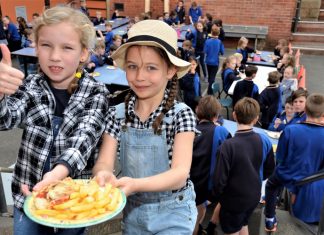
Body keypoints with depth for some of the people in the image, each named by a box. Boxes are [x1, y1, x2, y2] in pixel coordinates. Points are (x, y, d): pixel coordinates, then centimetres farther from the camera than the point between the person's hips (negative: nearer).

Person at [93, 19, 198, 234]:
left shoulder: (181, 114, -17)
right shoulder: (117, 114, -7)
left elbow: (180, 174, -26)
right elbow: (104, 162, -13)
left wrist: (135, 184, -43)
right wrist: (104, 174, -37)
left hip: (172, 215, -3)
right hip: (132, 211, 4)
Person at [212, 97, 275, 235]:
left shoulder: (228, 146, -30)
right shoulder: (264, 141, -13)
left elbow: (220, 179, -23)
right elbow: (270, 169, 2)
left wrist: (215, 197, -3)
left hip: (234, 199, -4)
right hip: (254, 196, 5)